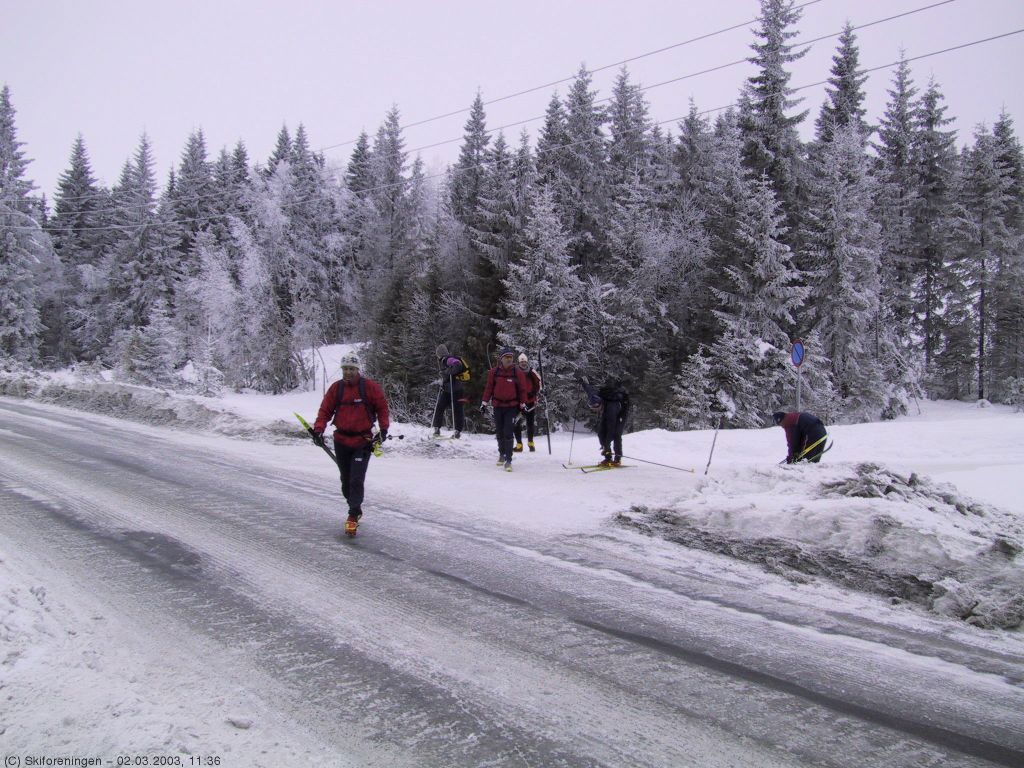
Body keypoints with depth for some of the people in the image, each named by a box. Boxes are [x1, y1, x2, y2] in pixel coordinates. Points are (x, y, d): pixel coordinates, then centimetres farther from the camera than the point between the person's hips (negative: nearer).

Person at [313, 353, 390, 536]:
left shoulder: (370, 387, -6)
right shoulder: (336, 388, 2)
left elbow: (382, 407, 2)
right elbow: (325, 410, 3)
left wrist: (384, 428, -6)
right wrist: (318, 429, -10)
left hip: (363, 441, -4)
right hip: (341, 441, 4)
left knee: (356, 480, -11)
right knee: (346, 480, 12)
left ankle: (353, 517, -4)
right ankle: (355, 509, 31)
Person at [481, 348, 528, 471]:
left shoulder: (518, 372, -3)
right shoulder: (494, 372, 0)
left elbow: (522, 389, 3)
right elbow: (489, 387, 7)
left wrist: (522, 404, 1)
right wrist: (485, 402, 6)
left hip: (512, 406, -2)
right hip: (498, 405, 2)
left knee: (508, 433, -11)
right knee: (499, 432, 12)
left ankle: (508, 460, -10)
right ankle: (502, 454, 31)